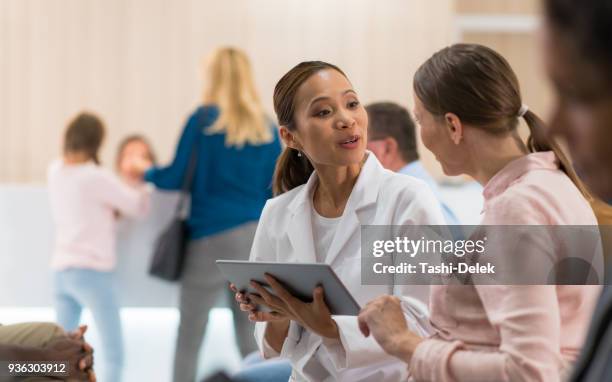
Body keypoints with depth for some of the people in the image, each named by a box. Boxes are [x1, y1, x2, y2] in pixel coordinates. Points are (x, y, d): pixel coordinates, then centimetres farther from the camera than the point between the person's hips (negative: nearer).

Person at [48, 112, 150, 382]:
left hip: (62, 271, 7)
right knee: (113, 354, -4)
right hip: (92, 271, -7)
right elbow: (139, 207, -3)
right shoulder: (97, 178, -14)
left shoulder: (55, 172, 5)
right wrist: (139, 181, 15)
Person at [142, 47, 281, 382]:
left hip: (212, 237, -4)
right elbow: (275, 194, 8)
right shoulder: (267, 128, 7)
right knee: (248, 335, 13)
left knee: (189, 338, 3)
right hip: (256, 239, 4)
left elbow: (176, 178, -1)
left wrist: (148, 174, 18)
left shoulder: (204, 119, -4)